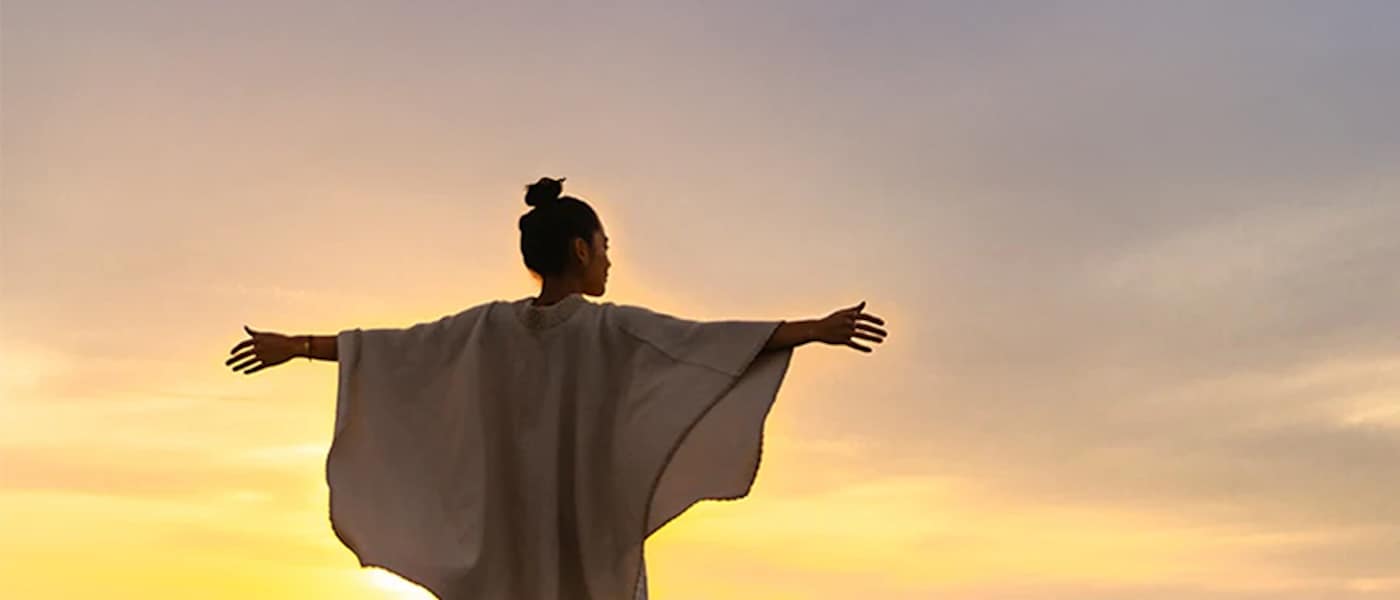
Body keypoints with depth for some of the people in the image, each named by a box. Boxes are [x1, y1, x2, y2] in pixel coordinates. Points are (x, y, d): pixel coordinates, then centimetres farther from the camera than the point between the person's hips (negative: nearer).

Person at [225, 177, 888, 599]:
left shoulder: (491, 326, 2)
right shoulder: (612, 328, -9)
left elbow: (391, 345, 7)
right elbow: (710, 338, -18)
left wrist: (295, 345, 18)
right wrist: (813, 330, -20)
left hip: (515, 546, 4)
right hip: (593, 542, -4)